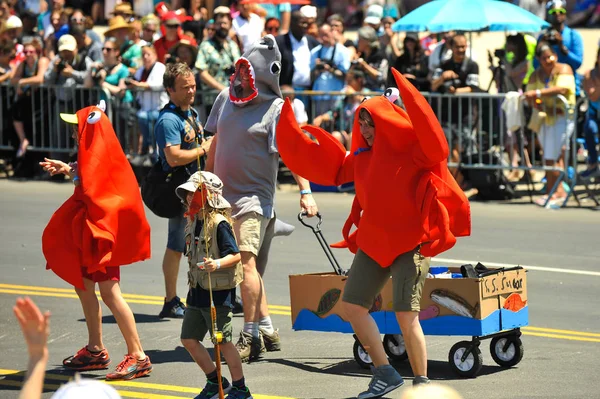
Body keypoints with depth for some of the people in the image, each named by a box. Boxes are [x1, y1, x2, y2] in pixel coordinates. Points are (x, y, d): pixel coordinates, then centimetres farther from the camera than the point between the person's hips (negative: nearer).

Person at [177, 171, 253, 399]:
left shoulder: (219, 224, -16)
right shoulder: (193, 222, 8)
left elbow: (235, 255, -21)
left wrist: (218, 264, -37)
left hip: (218, 293, -9)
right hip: (198, 291, 9)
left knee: (223, 341, -4)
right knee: (188, 338, 9)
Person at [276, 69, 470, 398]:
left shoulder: (414, 152, -14)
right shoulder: (363, 156, 7)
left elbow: (436, 147, -35)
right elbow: (332, 170, 19)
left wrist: (408, 96, -42)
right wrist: (292, 131, 16)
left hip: (410, 244, -8)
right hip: (373, 243, 8)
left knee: (405, 315, -14)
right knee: (351, 306, 7)